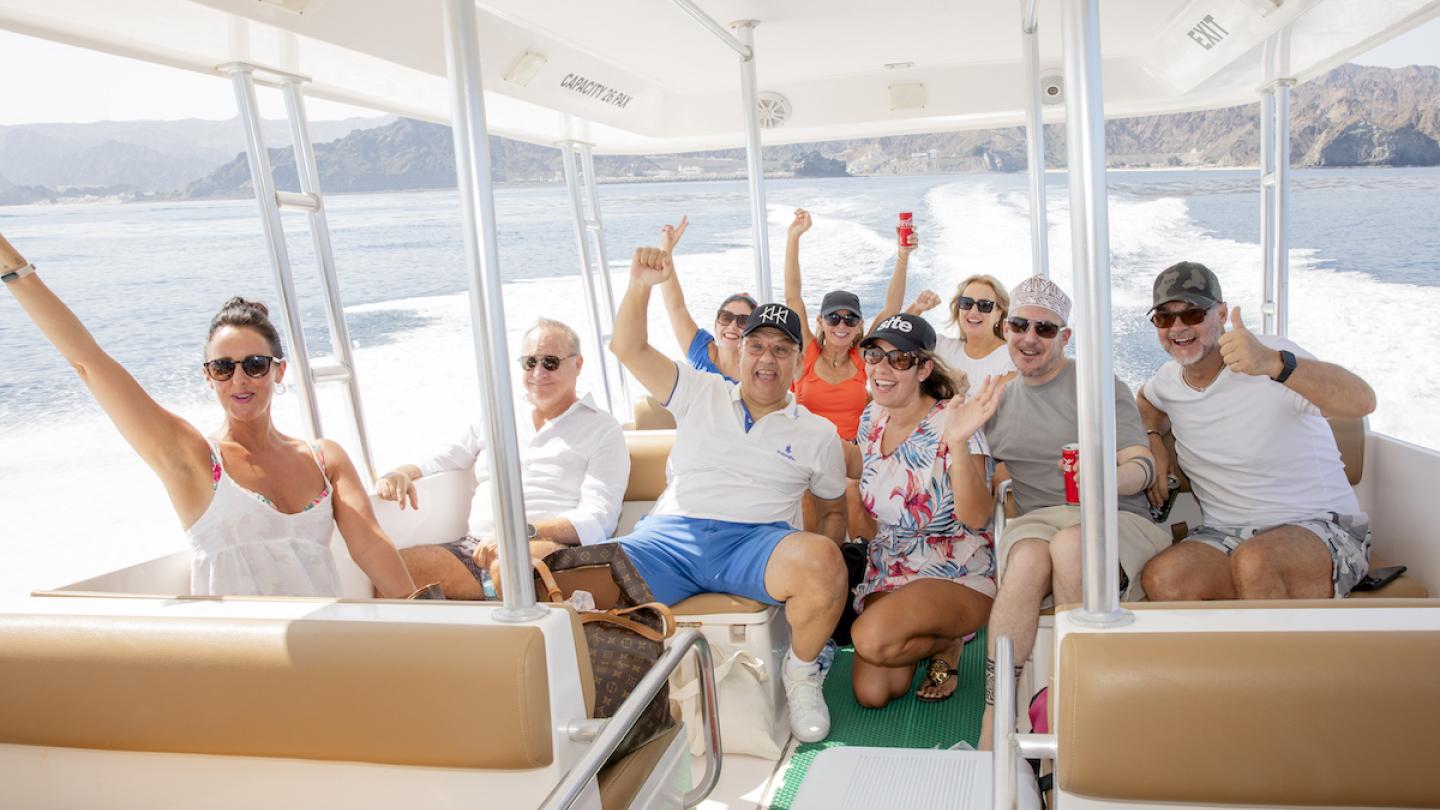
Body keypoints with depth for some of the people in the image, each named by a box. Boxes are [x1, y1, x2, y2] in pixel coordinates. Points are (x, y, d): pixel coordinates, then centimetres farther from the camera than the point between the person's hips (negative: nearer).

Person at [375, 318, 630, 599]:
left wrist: (524, 533, -20)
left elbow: (596, 520, -4)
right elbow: (432, 466, 27)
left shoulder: (602, 430, 9)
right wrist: (399, 475, 2)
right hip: (475, 547, 5)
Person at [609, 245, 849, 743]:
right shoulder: (701, 395, 17)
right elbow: (629, 350, 12)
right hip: (671, 534, 0)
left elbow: (833, 510, 22)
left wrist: (821, 574, 3)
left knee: (821, 562, -34)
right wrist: (640, 287, -4)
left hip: (758, 540, 0)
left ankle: (800, 672, -3)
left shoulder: (817, 434, 17)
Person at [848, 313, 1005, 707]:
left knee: (872, 639, -32)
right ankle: (926, 636, 20)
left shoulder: (949, 423, -16)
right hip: (888, 570, 6)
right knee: (871, 693, -11)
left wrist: (958, 442, -41)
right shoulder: (871, 420, 3)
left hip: (958, 577, -6)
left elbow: (975, 517, -29)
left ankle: (946, 644, 3)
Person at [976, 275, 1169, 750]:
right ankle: (992, 732, -36)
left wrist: (1107, 481, -25)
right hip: (1035, 520, 2)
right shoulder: (1000, 403, 19)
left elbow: (1143, 466, -3)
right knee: (1029, 558, -34)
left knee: (1070, 544, -37)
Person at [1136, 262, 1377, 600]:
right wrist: (1153, 440, 10)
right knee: (1162, 579, -28)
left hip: (1319, 530, -4)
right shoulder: (1169, 379, 6)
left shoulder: (1269, 355, -13)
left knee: (1254, 561, -38)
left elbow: (1362, 401, -32)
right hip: (1225, 534, 5)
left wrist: (1274, 364, -50)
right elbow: (1146, 398, 33)